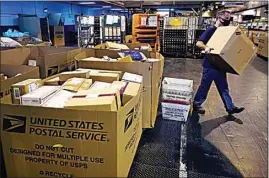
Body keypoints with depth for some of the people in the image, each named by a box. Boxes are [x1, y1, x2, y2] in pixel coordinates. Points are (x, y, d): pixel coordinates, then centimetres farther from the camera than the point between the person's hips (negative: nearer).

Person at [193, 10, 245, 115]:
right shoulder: (211, 30, -13)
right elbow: (198, 43, -21)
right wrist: (206, 47, -41)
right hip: (210, 65, -7)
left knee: (223, 87, 15)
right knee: (204, 86, 5)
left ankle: (230, 108, 24)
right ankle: (196, 105, 22)